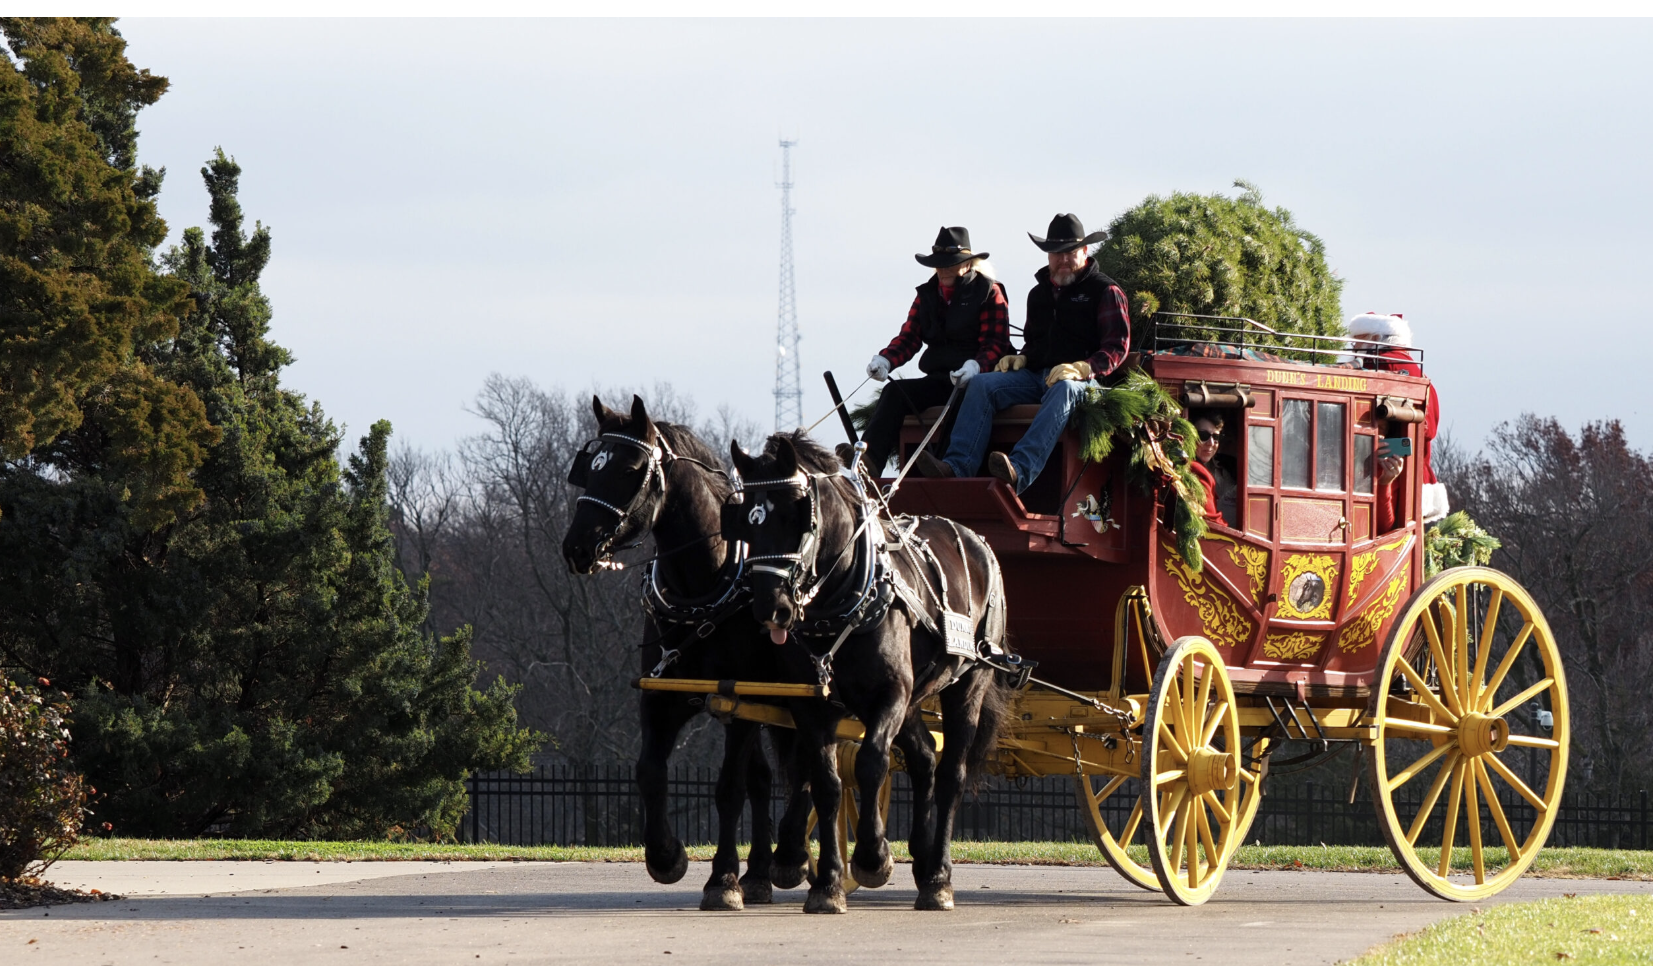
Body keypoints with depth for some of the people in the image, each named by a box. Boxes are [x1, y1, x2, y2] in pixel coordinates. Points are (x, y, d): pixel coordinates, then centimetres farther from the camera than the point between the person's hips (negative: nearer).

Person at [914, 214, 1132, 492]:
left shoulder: (1106, 291, 5)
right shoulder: (1039, 293, 26)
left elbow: (1117, 347, -4)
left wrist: (1082, 368, -22)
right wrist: (1021, 358, 10)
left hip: (1083, 379, -6)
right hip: (1037, 375, 6)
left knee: (1062, 391, -41)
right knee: (982, 385, -18)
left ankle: (1020, 471, -63)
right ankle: (958, 466, -36)